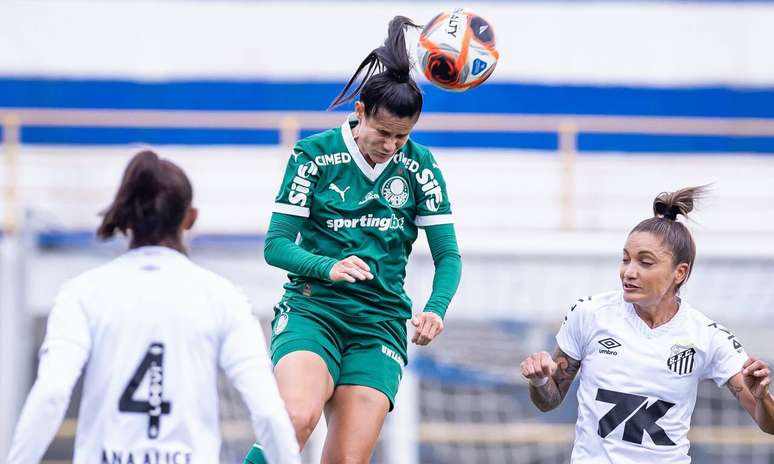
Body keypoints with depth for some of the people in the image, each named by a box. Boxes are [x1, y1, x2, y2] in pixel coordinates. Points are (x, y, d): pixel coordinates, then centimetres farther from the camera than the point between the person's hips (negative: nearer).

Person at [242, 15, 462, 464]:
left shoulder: (419, 166, 4)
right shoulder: (316, 154, -2)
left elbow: (448, 254, 5)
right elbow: (276, 244, -4)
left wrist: (436, 309, -15)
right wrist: (329, 268, -23)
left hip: (380, 321, 2)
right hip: (311, 308, -2)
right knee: (298, 418, -33)